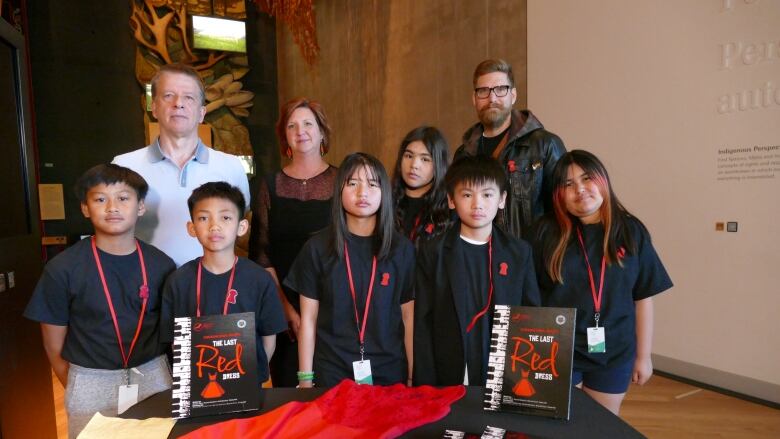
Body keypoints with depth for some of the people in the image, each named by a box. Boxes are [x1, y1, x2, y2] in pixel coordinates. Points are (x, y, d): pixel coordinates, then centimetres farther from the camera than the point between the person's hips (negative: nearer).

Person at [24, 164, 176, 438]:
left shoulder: (161, 265, -6)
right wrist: (76, 391, 3)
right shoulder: (63, 269, -9)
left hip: (153, 376, 2)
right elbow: (54, 346, -1)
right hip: (91, 383, -1)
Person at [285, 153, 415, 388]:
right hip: (332, 374, 0)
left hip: (389, 373, 1)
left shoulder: (402, 249, -3)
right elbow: (308, 320, -1)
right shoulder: (317, 247, -4)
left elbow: (409, 318, 1)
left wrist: (414, 378, 1)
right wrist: (305, 379, -1)